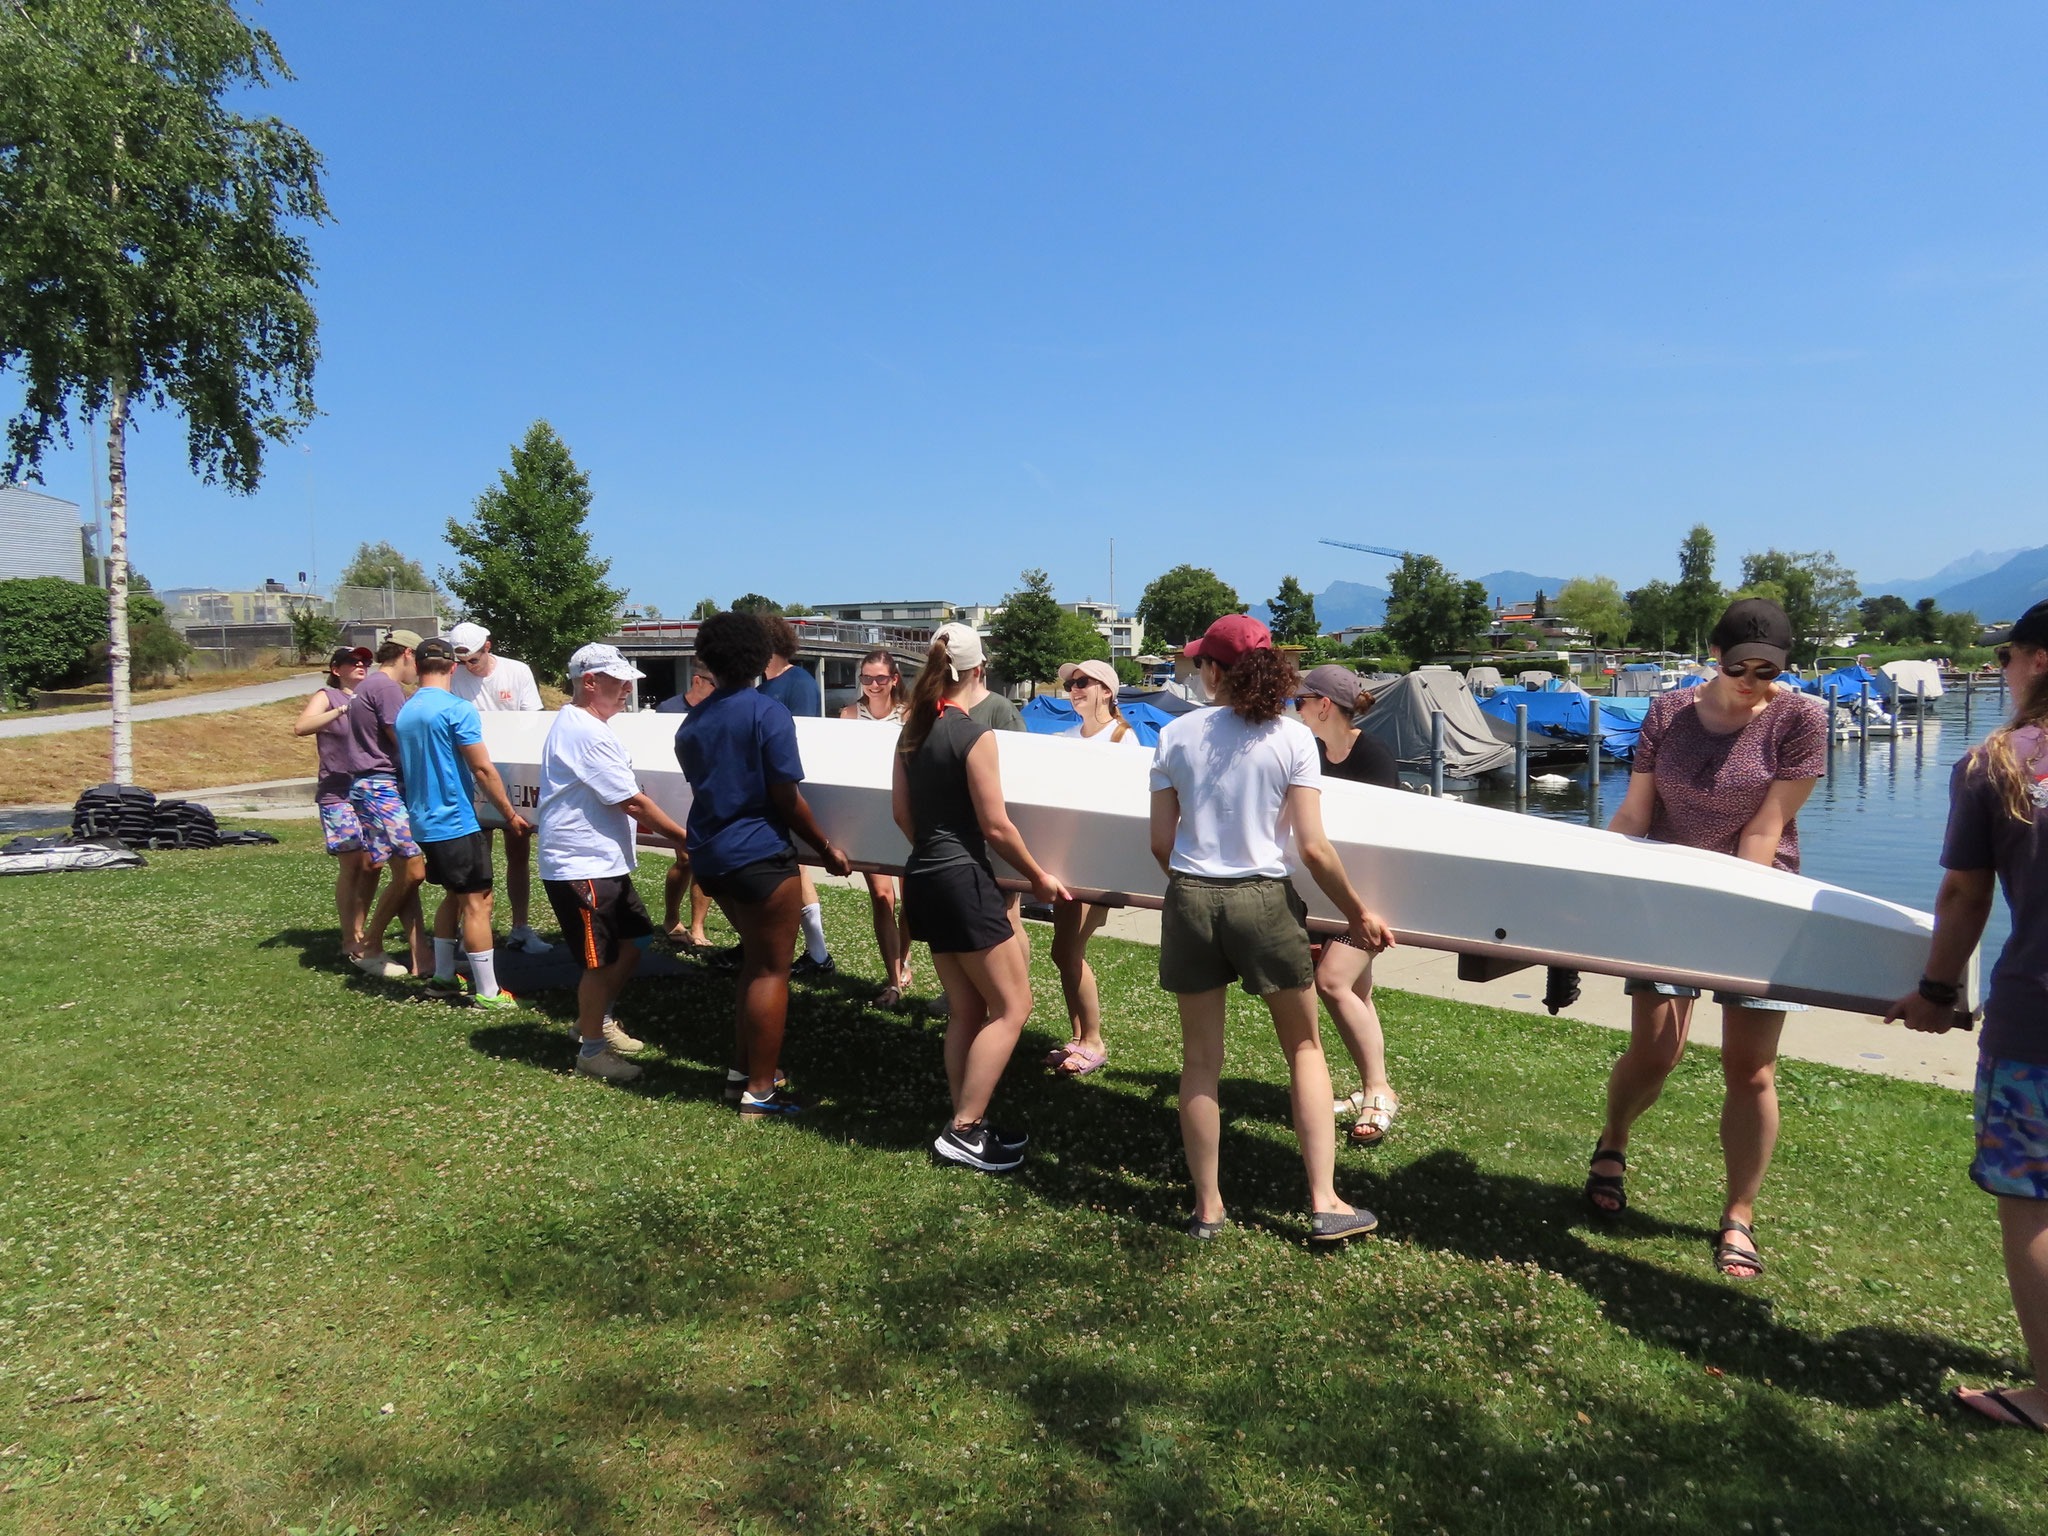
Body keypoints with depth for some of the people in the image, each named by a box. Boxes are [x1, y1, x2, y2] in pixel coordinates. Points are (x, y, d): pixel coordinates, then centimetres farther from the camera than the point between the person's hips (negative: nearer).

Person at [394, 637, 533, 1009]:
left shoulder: (405, 713, 10)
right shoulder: (458, 709, -15)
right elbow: (483, 770, -17)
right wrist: (512, 815, -9)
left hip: (425, 822, 8)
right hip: (457, 821, -8)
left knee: (454, 895, 21)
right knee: (477, 902, -3)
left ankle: (442, 975, 29)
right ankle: (487, 992, 0)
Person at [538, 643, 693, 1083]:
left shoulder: (574, 725, 14)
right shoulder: (587, 733, -20)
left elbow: (619, 801, 18)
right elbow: (632, 802, -19)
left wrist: (666, 832, 13)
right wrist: (683, 838, -11)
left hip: (605, 863, 10)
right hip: (581, 867, -10)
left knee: (631, 945, 17)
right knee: (602, 961, 1)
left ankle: (597, 1020, 35)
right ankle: (591, 1050, 16)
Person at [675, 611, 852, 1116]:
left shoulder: (691, 723, 8)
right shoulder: (767, 713, -12)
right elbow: (786, 797, -13)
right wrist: (827, 849, -4)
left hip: (710, 855, 7)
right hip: (760, 853, -7)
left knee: (755, 960, 21)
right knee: (772, 970, 1)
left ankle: (744, 1070, 26)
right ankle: (759, 1091, 5)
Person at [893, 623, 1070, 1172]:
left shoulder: (912, 731, 9)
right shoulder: (973, 735, -14)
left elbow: (901, 811, 15)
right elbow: (996, 827, -13)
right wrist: (1038, 877, 0)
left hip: (923, 877, 8)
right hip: (963, 878, -8)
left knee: (965, 1009, 15)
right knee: (1012, 1006, 0)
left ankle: (965, 1126, 20)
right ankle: (963, 1130, 1)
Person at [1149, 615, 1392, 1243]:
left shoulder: (1176, 735, 0)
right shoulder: (1292, 738, -5)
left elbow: (1161, 843, 2)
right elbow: (1313, 847, -8)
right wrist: (1358, 913, 4)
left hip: (1189, 902, 2)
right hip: (1263, 902, -1)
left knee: (1200, 1060, 12)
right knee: (1305, 1049, 15)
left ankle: (1207, 1207, 21)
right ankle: (1325, 1204, 13)